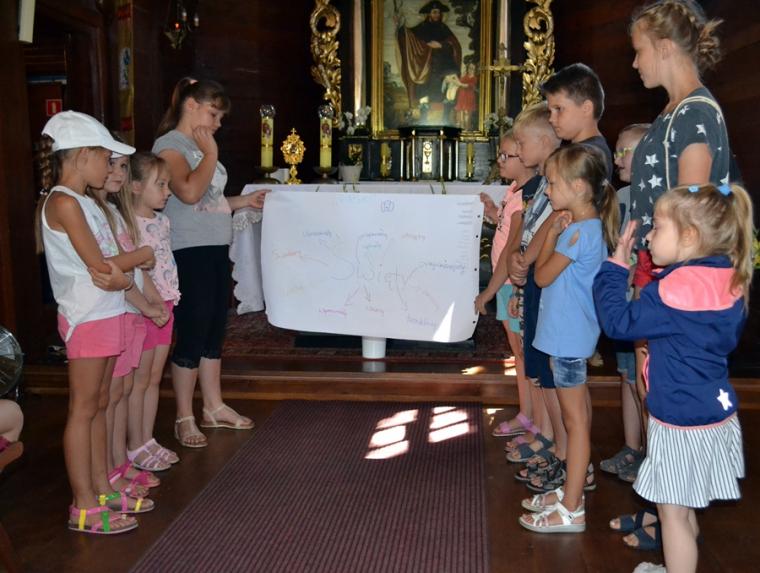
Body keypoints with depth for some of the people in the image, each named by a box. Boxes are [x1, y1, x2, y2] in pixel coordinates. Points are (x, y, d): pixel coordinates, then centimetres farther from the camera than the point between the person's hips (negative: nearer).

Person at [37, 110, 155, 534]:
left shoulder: (86, 202, 13)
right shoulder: (63, 202, -14)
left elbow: (109, 261, 8)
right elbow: (100, 266, -17)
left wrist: (123, 276, -14)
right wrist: (144, 255, -2)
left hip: (108, 313, 9)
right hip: (87, 317, -9)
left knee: (100, 405, 14)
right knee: (84, 409, -1)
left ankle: (102, 490, 24)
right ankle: (84, 507, 7)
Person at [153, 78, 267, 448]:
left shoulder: (199, 147, 17)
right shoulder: (170, 144, -9)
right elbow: (189, 193, -26)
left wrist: (243, 201, 12)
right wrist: (211, 153, -14)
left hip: (216, 249, 9)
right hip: (188, 252, -9)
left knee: (214, 331, 15)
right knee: (191, 334, -2)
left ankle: (214, 408, 27)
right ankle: (184, 419, 11)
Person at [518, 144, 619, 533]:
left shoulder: (578, 231, -20)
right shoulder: (591, 226, 10)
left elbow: (542, 276, -12)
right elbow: (548, 271, 12)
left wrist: (552, 231, -4)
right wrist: (557, 231, 0)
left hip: (567, 337, -10)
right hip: (571, 333, 10)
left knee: (576, 419, -2)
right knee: (577, 415, 18)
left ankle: (571, 510, 8)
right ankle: (574, 488, 33)